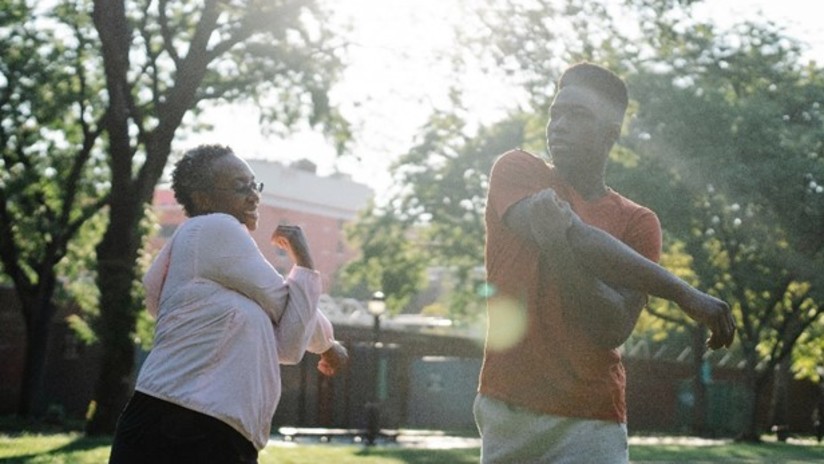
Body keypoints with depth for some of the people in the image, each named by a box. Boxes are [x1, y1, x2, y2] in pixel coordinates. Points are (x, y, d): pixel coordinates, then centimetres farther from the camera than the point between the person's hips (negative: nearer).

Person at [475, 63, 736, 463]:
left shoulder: (637, 223, 6)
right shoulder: (516, 171, 3)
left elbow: (613, 331, -8)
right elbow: (579, 241, -15)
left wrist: (559, 243, -22)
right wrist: (683, 293, -14)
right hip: (504, 410, 0)